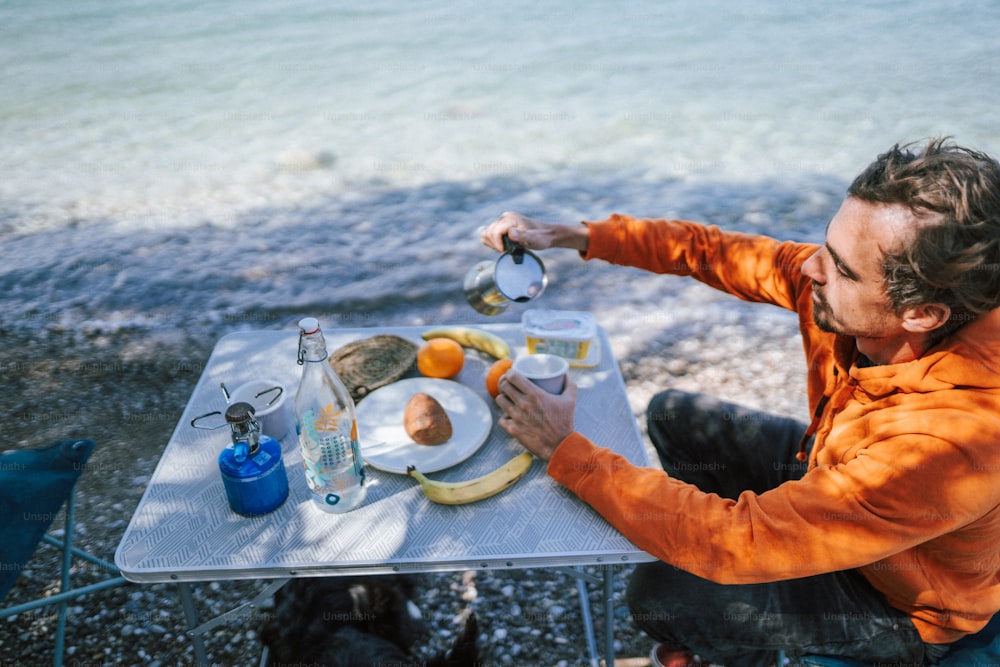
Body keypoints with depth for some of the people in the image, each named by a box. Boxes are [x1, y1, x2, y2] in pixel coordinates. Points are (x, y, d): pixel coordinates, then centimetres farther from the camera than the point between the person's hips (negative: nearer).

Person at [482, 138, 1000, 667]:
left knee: (657, 595, -12)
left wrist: (566, 451, -35)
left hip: (898, 600, -6)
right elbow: (713, 251, -12)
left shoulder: (954, 441, -44)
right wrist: (573, 236, -17)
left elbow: (735, 539, -40)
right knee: (672, 415, 5)